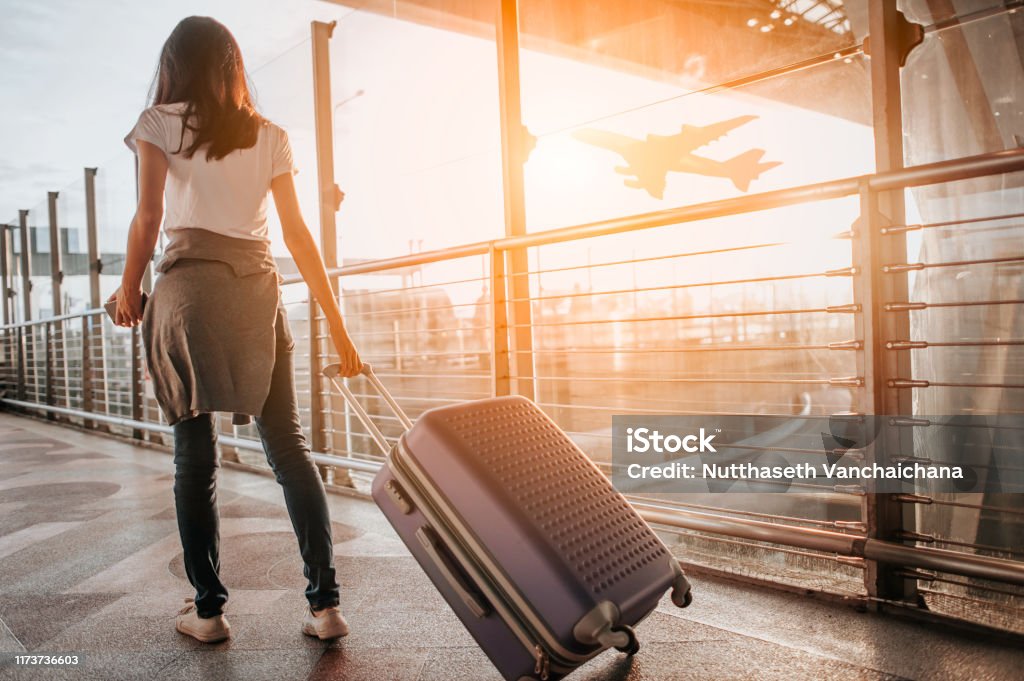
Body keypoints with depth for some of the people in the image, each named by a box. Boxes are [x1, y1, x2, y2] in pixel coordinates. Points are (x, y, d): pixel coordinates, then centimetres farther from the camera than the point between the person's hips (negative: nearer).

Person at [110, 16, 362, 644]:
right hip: (259, 290, 2)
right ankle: (326, 602, 2)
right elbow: (298, 233, 9)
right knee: (288, 445, 3)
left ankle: (209, 609, 9)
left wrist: (129, 289, 14)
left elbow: (149, 219, -1)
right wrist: (337, 324, 9)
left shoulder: (160, 122, 8)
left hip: (191, 286, -2)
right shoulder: (270, 136, 15)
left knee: (195, 452, 3)